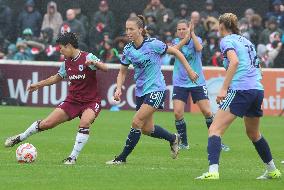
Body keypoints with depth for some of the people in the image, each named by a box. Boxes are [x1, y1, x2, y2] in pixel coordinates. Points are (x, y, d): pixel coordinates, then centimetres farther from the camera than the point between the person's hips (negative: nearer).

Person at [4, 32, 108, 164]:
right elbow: (57, 77, 24)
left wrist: (93, 62, -44)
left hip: (90, 102, -5)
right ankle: (19, 138, 19)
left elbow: (105, 69, -25)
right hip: (72, 101, 5)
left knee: (85, 123, -35)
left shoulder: (87, 57, -12)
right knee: (46, 124, -1)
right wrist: (39, 84, 24)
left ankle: (73, 157, -25)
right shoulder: (67, 62, 7)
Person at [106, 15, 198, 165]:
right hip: (141, 91, 7)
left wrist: (189, 71, -1)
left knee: (136, 122, -16)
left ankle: (122, 157, -8)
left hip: (156, 89, -6)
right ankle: (173, 138, 38)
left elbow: (176, 52, -3)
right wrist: (119, 89, -7)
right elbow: (122, 72, 10)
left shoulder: (153, 44, -15)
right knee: (147, 129, 11)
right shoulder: (128, 50, 0)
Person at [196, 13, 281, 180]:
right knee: (254, 133, 27)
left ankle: (213, 171, -27)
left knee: (215, 129, -10)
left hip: (240, 89, -8)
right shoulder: (246, 41, 22)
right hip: (258, 89, 8)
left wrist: (224, 88, -20)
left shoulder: (227, 40, 0)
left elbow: (234, 61, -17)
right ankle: (272, 171, 34)